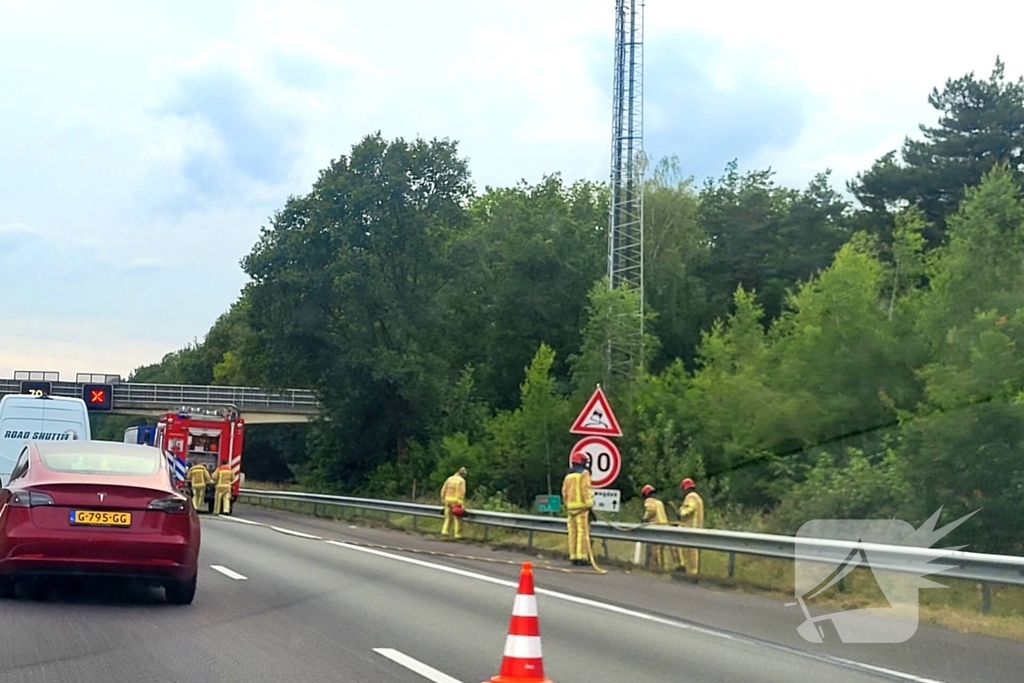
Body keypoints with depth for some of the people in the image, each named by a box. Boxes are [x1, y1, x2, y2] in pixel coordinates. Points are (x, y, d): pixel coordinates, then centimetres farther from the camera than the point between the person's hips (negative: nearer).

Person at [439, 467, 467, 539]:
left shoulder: (449, 479, 9)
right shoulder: (462, 481, -7)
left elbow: (443, 490, 8)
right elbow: (462, 493, -15)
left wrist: (443, 499, 14)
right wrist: (462, 504, -14)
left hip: (448, 500, 5)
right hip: (456, 501, -5)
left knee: (448, 517, 12)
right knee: (457, 518, 1)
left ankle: (445, 531, 3)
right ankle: (458, 534, 0)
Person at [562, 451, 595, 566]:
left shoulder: (568, 475, 14)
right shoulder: (584, 473, -6)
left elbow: (564, 492, 13)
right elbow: (585, 491, -14)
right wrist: (590, 505, -12)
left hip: (571, 507, 7)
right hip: (581, 506, -7)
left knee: (573, 532, 8)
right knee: (583, 532, -8)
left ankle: (573, 556, 10)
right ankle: (582, 557, -12)